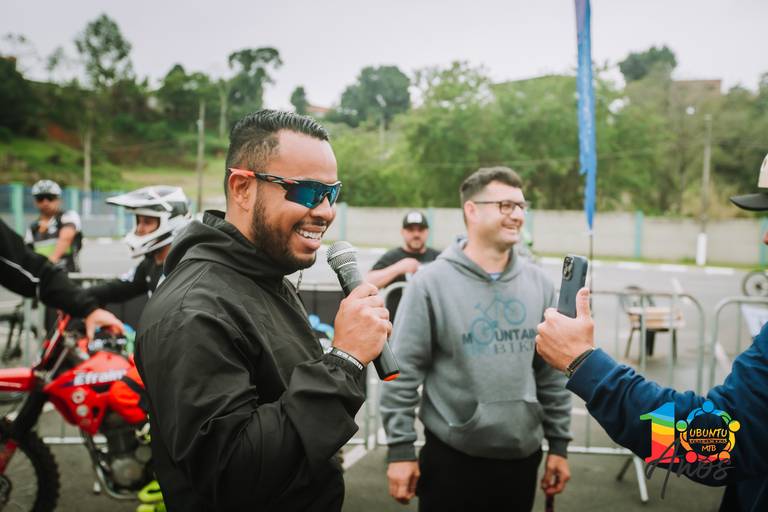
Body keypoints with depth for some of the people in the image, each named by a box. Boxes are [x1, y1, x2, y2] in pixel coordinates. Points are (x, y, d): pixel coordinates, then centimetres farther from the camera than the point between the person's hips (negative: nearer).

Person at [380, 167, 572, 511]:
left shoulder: (539, 285, 4)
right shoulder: (431, 283, -10)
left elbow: (553, 372, 8)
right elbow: (402, 373, -9)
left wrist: (558, 445, 8)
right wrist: (400, 449, -10)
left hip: (522, 458, 4)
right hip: (452, 459, -4)